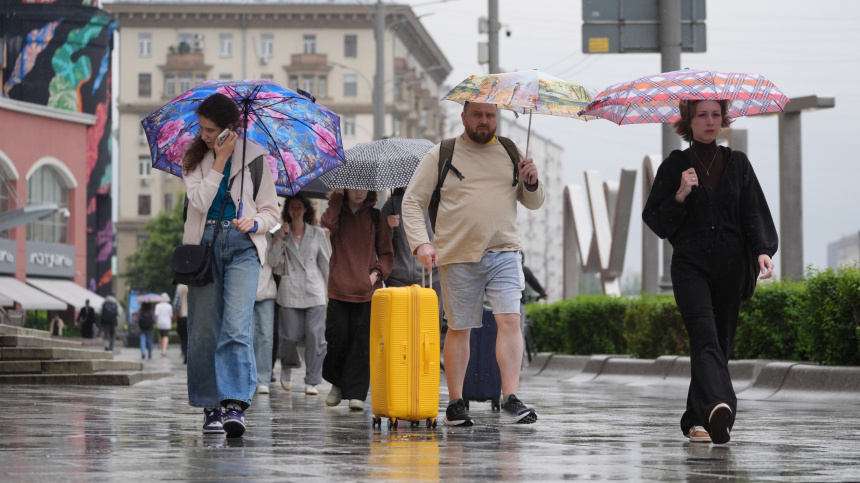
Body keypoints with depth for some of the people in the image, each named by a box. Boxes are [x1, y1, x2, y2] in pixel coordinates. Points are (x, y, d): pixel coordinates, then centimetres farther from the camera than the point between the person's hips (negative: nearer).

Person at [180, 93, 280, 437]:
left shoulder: (255, 157, 5)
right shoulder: (194, 158, 8)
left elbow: (271, 211, 8)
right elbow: (199, 201, -8)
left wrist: (254, 222, -13)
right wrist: (220, 160, -9)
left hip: (243, 245, -2)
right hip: (204, 244, 2)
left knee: (237, 326, -16)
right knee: (204, 329, 0)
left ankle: (235, 405, -24)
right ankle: (211, 408, 8)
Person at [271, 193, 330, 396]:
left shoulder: (317, 234, 11)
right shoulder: (281, 234, 11)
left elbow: (325, 263, 13)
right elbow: (274, 261, 2)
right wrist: (281, 239, -6)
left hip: (314, 292, 0)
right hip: (290, 292, 0)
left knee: (315, 335, -9)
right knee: (291, 336, -3)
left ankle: (312, 381, -1)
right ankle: (287, 366, 28)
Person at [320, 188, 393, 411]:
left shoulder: (375, 217, 12)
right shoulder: (337, 212, 11)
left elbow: (387, 253, 11)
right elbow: (329, 223, -13)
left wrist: (377, 272, -6)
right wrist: (338, 196, -4)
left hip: (367, 290, 0)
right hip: (339, 288, 0)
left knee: (362, 341, -5)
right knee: (337, 338, -4)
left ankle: (356, 392, 0)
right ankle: (338, 382, 21)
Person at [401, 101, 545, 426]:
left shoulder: (510, 153, 14)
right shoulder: (441, 155, 5)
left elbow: (534, 203, 20)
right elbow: (412, 201, 3)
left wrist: (531, 184, -3)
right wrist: (421, 242, -10)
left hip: (504, 253, 2)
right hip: (458, 256, -1)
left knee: (510, 320, -13)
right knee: (458, 329, 4)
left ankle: (511, 401, -17)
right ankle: (455, 403, 14)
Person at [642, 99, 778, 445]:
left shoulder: (737, 163, 13)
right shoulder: (674, 166, 6)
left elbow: (754, 211, 7)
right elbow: (654, 219, 5)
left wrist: (763, 249, -8)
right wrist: (680, 196, -12)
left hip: (729, 265, 3)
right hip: (690, 263, -3)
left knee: (721, 342, 4)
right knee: (705, 335, -22)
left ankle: (697, 420, 15)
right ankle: (719, 406, -41)